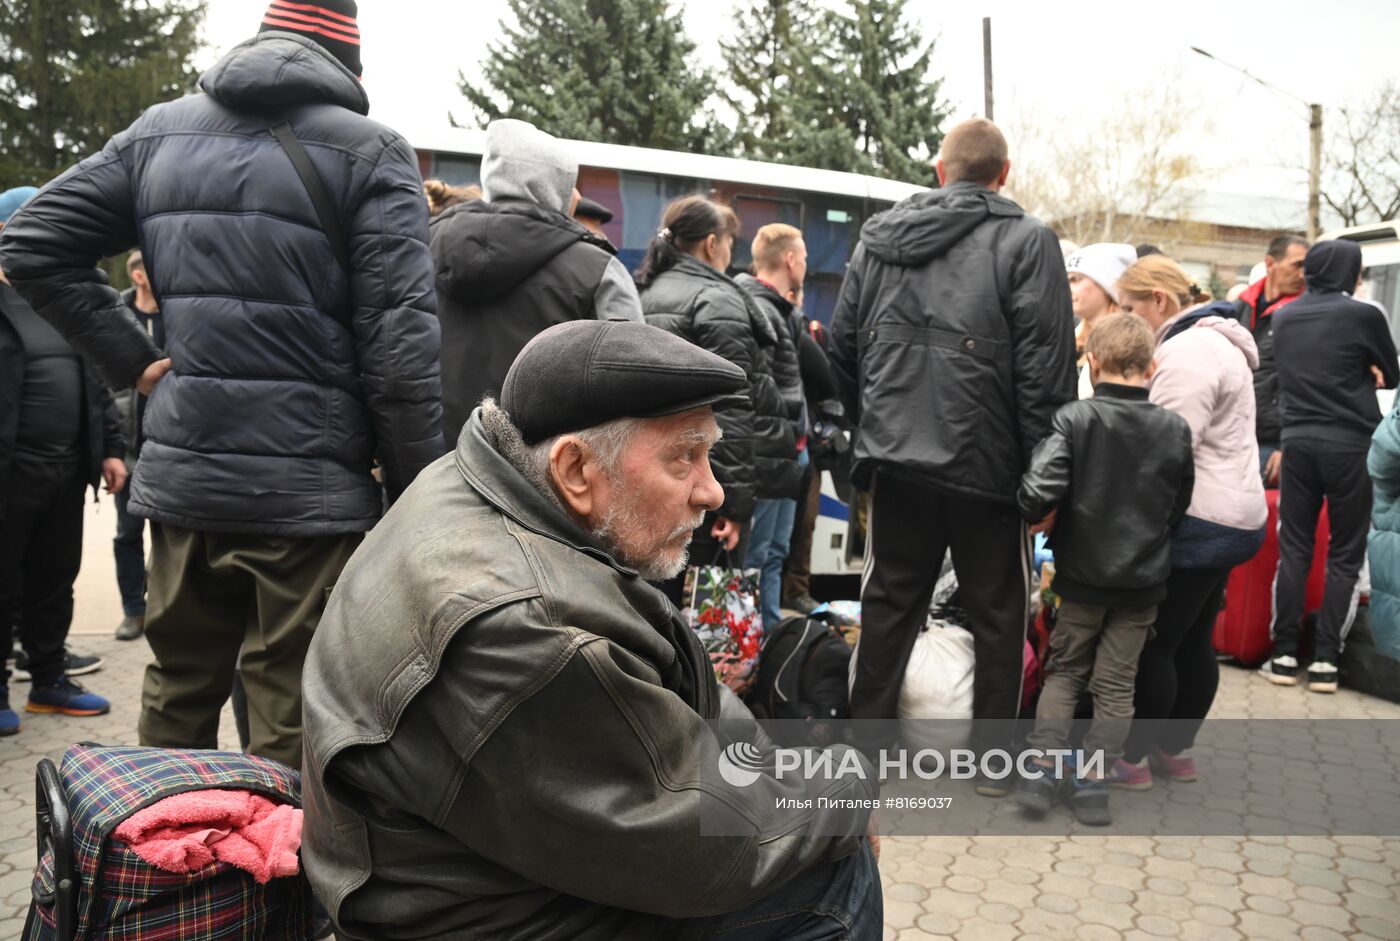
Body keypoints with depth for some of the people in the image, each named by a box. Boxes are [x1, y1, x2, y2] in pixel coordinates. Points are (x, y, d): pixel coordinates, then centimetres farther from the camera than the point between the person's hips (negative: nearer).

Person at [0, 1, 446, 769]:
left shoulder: (158, 132, 12)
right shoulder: (369, 150, -5)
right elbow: (399, 336, -13)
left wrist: (132, 361, 10)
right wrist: (417, 490, -8)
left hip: (181, 472, 6)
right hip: (311, 484, -5)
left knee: (176, 695, 21)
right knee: (290, 722, 4)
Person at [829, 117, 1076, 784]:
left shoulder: (878, 236, 8)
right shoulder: (1026, 241, -6)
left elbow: (843, 347, 11)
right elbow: (1045, 366, -12)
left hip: (895, 455, 4)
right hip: (986, 463, -3)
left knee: (889, 603, 15)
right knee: (998, 612, 11)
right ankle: (994, 758, 20)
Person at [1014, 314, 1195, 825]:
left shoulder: (1074, 418, -15)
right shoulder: (1176, 429, -5)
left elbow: (1037, 491, -27)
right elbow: (1178, 508, 5)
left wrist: (1039, 517, -6)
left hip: (1083, 575, -1)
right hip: (1144, 578, 2)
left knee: (1064, 670, 16)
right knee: (1116, 683, 12)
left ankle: (1042, 768, 10)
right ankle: (1091, 779, 14)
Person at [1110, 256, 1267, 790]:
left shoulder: (1187, 353, -17)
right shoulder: (1210, 343, 18)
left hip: (1200, 522, -11)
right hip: (1229, 516, 11)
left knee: (1151, 644, -2)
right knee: (1193, 641, 17)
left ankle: (1133, 759, 8)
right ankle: (1176, 750, 28)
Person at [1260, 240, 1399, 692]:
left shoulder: (1283, 316, 8)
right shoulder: (1364, 315, -6)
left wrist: (1353, 376, 11)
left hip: (1298, 439, 4)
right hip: (1351, 443, -4)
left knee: (1293, 549, 8)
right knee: (1344, 555, 5)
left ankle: (1284, 655, 8)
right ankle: (1324, 660, 4)